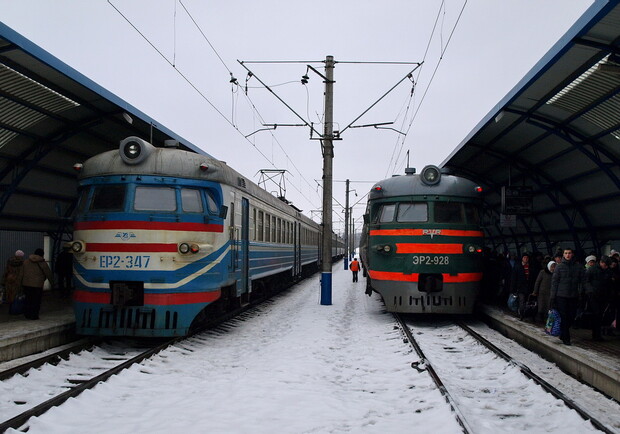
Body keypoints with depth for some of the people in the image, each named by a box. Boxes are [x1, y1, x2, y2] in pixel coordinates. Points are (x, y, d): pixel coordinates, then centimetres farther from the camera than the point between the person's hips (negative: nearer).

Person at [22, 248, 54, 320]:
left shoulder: (26, 261, 8)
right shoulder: (42, 263, -6)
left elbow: (22, 273, 15)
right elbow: (48, 274, 0)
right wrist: (52, 282, 15)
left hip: (26, 284, 5)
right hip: (37, 285, -5)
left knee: (28, 300, 15)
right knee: (36, 301, 4)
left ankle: (27, 314, 19)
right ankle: (34, 315, 5)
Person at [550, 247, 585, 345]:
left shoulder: (578, 266, 4)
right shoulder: (559, 266, 0)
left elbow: (582, 281, 6)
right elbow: (554, 281, 0)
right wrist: (553, 297, -3)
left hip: (574, 296, 2)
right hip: (561, 296, -2)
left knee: (572, 317, 7)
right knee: (563, 317, -3)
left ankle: (563, 333, 28)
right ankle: (566, 338, 5)